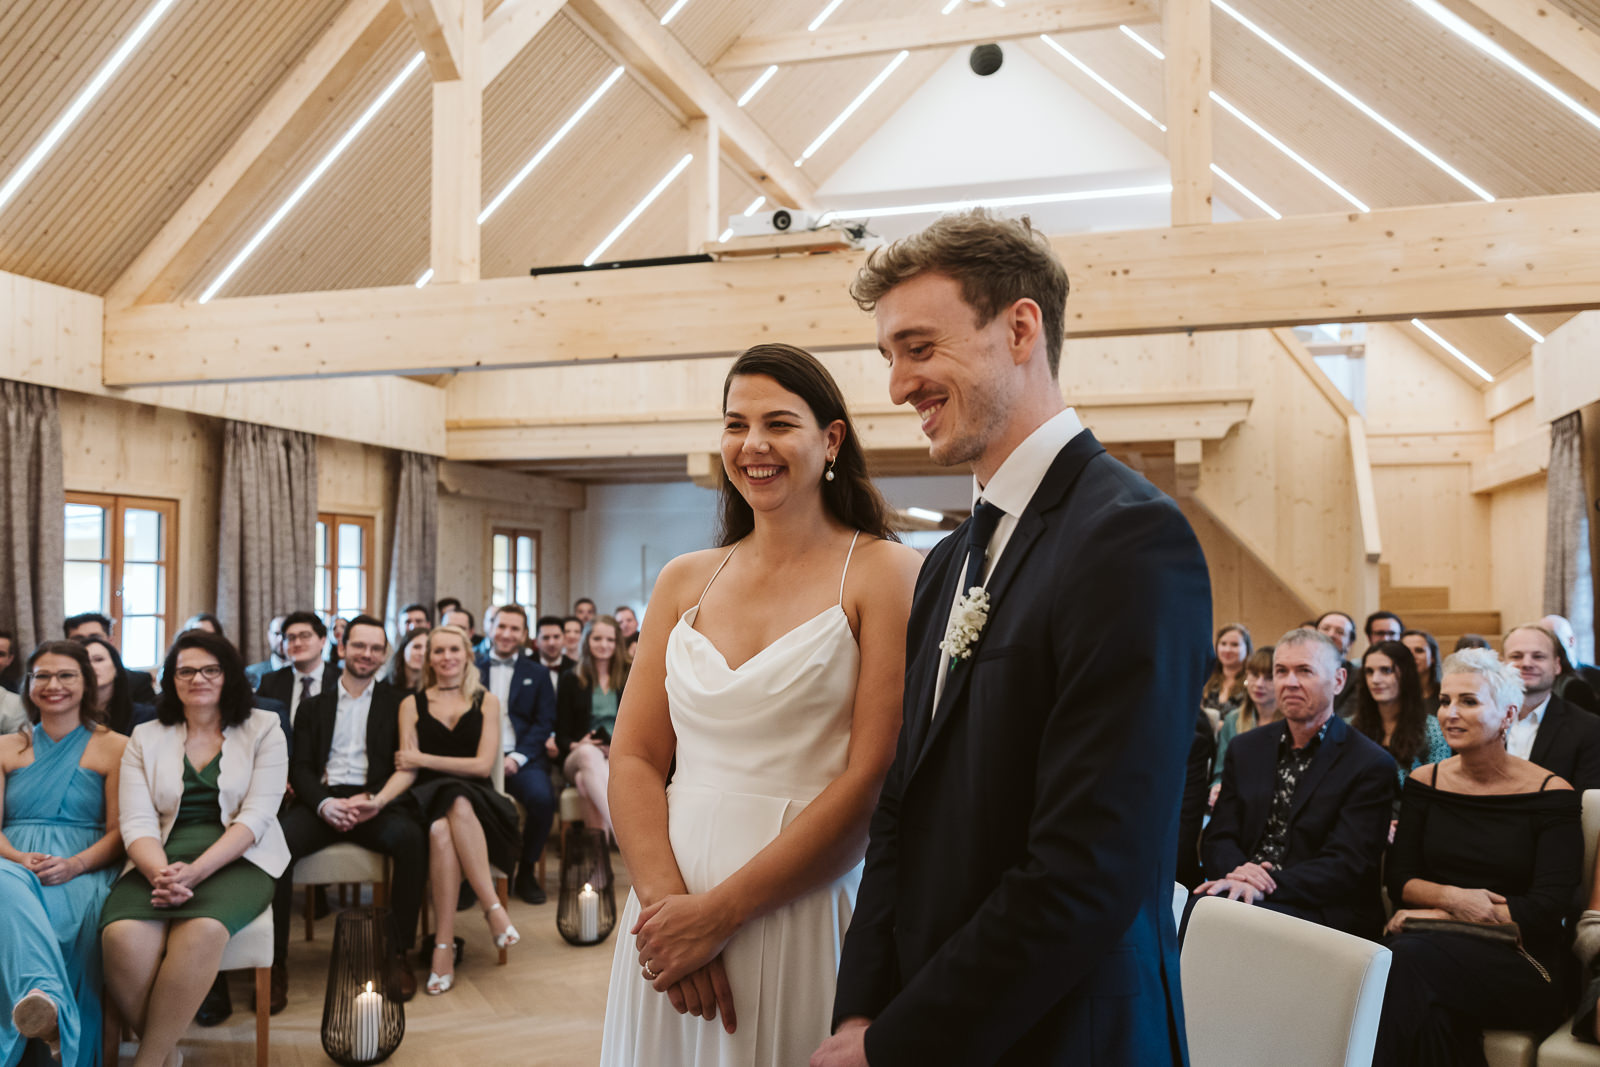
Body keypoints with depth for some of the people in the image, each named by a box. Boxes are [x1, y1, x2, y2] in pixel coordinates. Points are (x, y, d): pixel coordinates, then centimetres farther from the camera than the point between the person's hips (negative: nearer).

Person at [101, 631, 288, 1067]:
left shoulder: (262, 730, 8)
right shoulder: (145, 739, 15)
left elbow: (256, 816, -3)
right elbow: (137, 823, 4)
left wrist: (195, 871, -18)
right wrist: (161, 874, -18)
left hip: (237, 859, -2)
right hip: (161, 861, 2)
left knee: (201, 930, -35)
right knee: (123, 936, -31)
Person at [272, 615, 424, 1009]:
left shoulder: (397, 702, 15)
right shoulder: (315, 706, 20)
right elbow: (300, 767, 9)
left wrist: (377, 801, -15)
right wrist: (323, 802, -13)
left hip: (377, 801, -1)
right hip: (322, 799, 2)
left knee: (410, 839, -34)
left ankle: (399, 953, -20)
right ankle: (275, 961, -20)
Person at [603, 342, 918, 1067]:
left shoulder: (885, 574, -6)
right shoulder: (684, 581, 7)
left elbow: (873, 781, -13)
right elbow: (634, 759, 3)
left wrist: (721, 912, -14)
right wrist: (665, 900, -13)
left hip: (807, 917, -4)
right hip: (672, 908, 4)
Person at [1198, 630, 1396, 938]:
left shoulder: (1371, 765, 0)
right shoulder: (1245, 748, 16)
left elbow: (1348, 864, -9)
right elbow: (1218, 839, 11)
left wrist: (1266, 885, -22)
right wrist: (1238, 870, -14)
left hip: (1321, 910, -4)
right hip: (1245, 898, 5)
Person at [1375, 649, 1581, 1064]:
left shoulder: (1550, 793, -3)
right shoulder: (1424, 783, 9)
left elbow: (1548, 908, -10)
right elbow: (1399, 880, 7)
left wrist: (1438, 913, -11)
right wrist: (1451, 897, -14)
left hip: (1522, 962, -3)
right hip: (1438, 944, 3)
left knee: (1407, 958, -32)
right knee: (1432, 1013, -34)